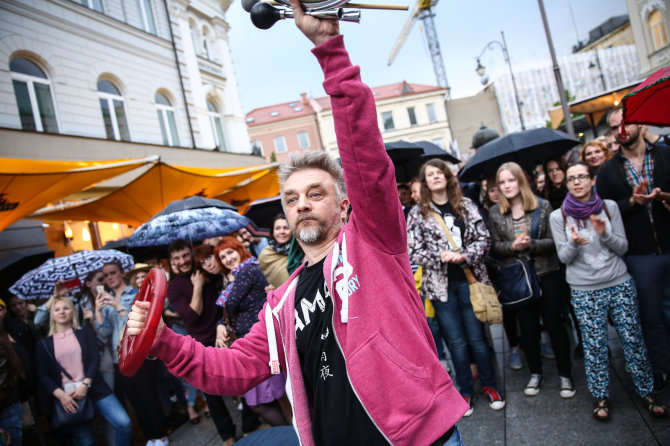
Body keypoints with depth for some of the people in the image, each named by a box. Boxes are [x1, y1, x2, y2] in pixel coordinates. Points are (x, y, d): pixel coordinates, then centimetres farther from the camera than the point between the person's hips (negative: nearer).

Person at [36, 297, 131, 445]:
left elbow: (95, 359, 2)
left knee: (124, 424, -15)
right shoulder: (44, 344, 11)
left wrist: (85, 385, -12)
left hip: (94, 389, 0)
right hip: (67, 397, 0)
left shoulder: (86, 333, 12)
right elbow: (43, 375, 5)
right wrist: (60, 395, -9)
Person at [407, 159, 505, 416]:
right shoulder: (418, 213, -1)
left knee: (477, 336, 9)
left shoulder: (466, 205, 4)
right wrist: (441, 257, -16)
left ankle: (489, 385, 30)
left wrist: (464, 256, -15)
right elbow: (413, 251, -5)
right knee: (456, 342, 9)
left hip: (468, 279, 1)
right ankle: (466, 391, 27)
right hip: (440, 284, -1)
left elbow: (484, 238, 1)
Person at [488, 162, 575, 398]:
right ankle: (535, 373, 28)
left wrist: (531, 244, -21)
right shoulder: (495, 213, 2)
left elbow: (554, 241, -5)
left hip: (546, 274, -1)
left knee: (554, 323, 4)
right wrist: (513, 246, -17)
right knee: (528, 326, 11)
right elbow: (494, 247, 2)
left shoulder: (543, 206, -3)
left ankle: (565, 374, 22)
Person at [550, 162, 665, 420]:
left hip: (620, 284, 2)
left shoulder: (609, 207, 0)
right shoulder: (558, 216, -4)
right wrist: (573, 243, -25)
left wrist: (604, 234, -19)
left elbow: (623, 246, 1)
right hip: (584, 291, -1)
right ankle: (601, 397, 21)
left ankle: (647, 393, 27)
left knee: (633, 340, 8)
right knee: (594, 346, 5)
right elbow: (564, 257, -4)